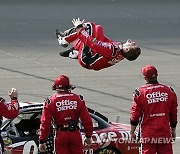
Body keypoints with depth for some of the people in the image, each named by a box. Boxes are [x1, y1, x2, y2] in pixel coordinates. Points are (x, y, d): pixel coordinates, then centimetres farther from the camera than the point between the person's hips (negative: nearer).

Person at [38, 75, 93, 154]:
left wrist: (42, 141, -2)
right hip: (75, 135, 1)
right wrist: (88, 136, 13)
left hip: (60, 135, -1)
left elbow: (45, 123, -6)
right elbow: (86, 120, 1)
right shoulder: (77, 99, 0)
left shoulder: (51, 101, -4)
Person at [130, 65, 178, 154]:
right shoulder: (169, 91, 3)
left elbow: (135, 115, -3)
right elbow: (173, 114, 9)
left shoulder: (140, 92, -7)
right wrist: (173, 130, 21)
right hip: (165, 133, 3)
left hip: (148, 134, -3)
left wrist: (132, 132, 7)